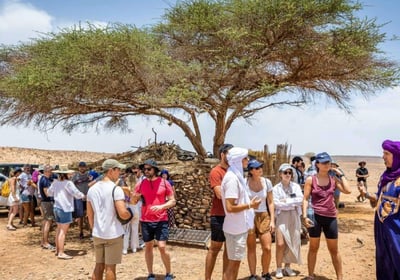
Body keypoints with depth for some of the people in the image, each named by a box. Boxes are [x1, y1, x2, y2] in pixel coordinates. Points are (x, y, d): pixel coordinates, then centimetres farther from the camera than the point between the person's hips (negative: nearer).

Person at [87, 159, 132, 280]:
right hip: (113, 234, -6)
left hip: (97, 234, 6)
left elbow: (90, 214, 12)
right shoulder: (116, 189, -15)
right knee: (110, 267, 5)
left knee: (99, 265, 17)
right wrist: (129, 214, -1)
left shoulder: (92, 189, 5)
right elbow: (123, 213, -22)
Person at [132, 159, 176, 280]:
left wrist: (161, 206, -20)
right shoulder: (141, 184, 3)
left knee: (162, 247, -7)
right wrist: (135, 196, -15)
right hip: (145, 221, 3)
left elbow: (172, 201, -2)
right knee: (148, 247, 11)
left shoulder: (164, 183, -3)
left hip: (161, 220, -3)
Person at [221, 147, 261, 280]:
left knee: (235, 262, 18)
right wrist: (250, 205, -17)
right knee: (233, 263, 2)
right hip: (235, 228, -9)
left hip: (239, 226, 9)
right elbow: (230, 207, -25)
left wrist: (249, 202, 8)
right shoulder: (232, 178, -21)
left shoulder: (236, 175, 10)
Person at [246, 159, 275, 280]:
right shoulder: (245, 182, -10)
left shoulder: (267, 182, -2)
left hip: (263, 216, 2)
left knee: (267, 248, -2)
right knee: (251, 248, 5)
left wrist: (272, 220, -1)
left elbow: (270, 203, 3)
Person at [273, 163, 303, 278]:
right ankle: (279, 269, 5)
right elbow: (277, 204, -12)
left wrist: (286, 201, -13)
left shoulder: (296, 186, 6)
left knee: (292, 243, 8)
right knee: (280, 244, -10)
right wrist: (293, 203, -10)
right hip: (282, 217, -3)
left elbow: (300, 200, -8)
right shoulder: (276, 188, -2)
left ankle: (287, 267, 22)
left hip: (294, 217, 3)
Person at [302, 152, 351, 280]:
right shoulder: (311, 180, -3)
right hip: (315, 216, -2)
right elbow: (305, 199, -4)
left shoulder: (333, 179, 4)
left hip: (330, 217, 2)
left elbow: (347, 190, -9)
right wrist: (305, 216, -13)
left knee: (334, 250, 12)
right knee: (313, 248, 9)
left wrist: (341, 175, -4)